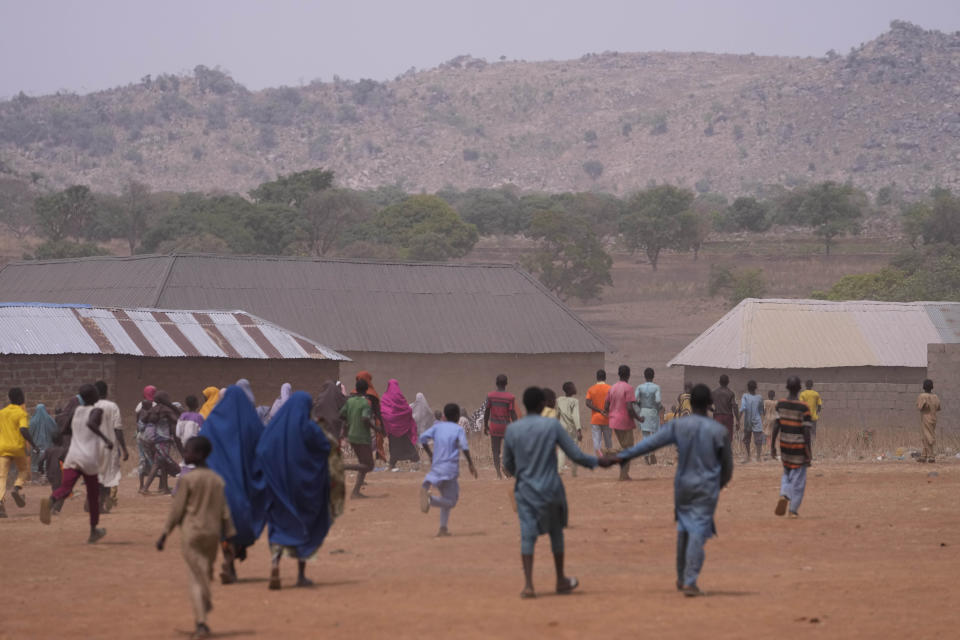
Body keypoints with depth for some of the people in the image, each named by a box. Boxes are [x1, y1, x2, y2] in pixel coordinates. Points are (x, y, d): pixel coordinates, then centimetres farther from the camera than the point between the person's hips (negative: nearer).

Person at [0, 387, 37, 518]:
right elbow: (23, 430, -19)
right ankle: (18, 488, -8)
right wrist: (33, 444, -14)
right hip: (18, 448, -3)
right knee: (24, 470, 19)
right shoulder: (22, 414, -4)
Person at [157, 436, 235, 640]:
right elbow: (224, 512, 8)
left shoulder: (187, 479, -9)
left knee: (197, 578, -6)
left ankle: (201, 623, -15)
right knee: (205, 576, 17)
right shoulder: (217, 480, 7)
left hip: (191, 534, -5)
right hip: (213, 534, 5)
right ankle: (202, 621, 18)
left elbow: (177, 509, -8)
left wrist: (164, 534, -2)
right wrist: (230, 536, 12)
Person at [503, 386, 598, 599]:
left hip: (525, 491, 1)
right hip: (550, 489, -1)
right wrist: (595, 462, 11)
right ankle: (561, 580, 29)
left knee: (528, 535, -2)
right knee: (556, 532, 17)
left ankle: (528, 584, -17)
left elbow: (508, 464, 10)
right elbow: (576, 455, -8)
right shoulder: (552, 426, -9)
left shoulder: (512, 430, -1)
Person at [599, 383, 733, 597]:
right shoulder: (719, 431, -8)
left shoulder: (678, 425, -6)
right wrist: (721, 483, 23)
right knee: (698, 533, -4)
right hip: (707, 489, -2)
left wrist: (621, 457, -9)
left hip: (683, 485, 2)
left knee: (684, 530, 18)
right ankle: (690, 582, -13)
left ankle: (681, 578, 28)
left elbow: (649, 443, -11)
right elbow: (727, 464, 2)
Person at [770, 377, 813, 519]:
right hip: (799, 447, -3)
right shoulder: (803, 408, -12)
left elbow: (776, 426, -2)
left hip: (784, 445, 3)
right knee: (798, 478, 6)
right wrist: (808, 453, -7)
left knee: (787, 473, 23)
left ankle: (784, 495, -4)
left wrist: (772, 446, 6)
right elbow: (806, 431, -12)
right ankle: (793, 510, 6)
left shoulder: (780, 405, -2)